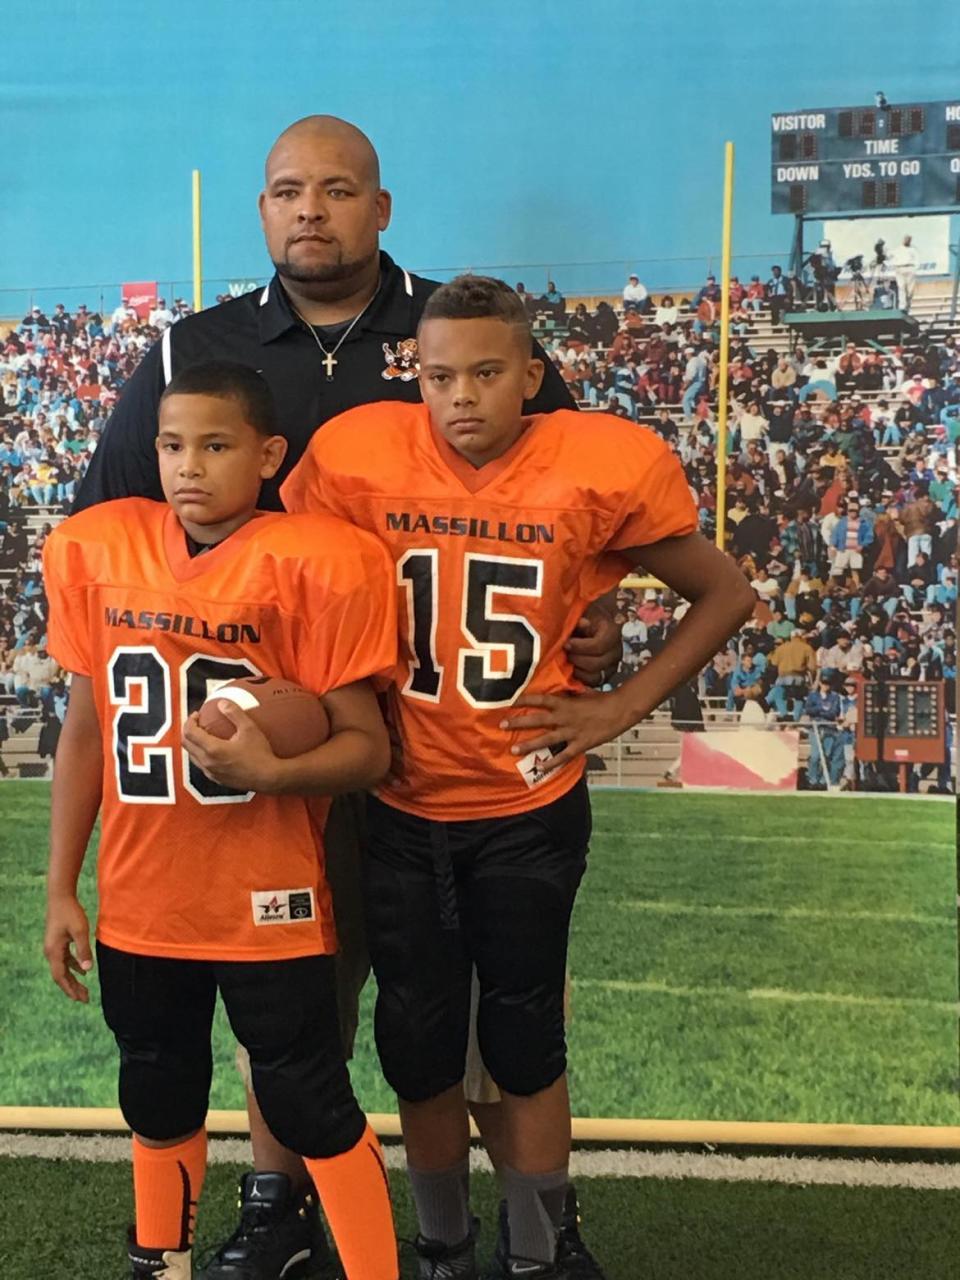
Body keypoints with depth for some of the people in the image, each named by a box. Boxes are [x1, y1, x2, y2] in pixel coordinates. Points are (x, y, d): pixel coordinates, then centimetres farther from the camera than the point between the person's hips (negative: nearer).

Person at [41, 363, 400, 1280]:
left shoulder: (314, 562, -15)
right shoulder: (92, 549, -2)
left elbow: (368, 746, -12)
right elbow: (84, 728, 6)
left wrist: (271, 771, -32)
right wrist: (62, 889, 6)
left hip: (269, 906, -4)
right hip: (137, 904, 5)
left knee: (313, 1108, 6)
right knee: (158, 1100, 21)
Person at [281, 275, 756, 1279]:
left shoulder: (600, 470, -14)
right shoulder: (357, 459, -13)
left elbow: (724, 596, 0)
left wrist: (618, 708, -7)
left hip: (529, 809, -1)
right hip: (400, 809, 1)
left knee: (525, 1044, 10)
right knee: (418, 1046, 13)